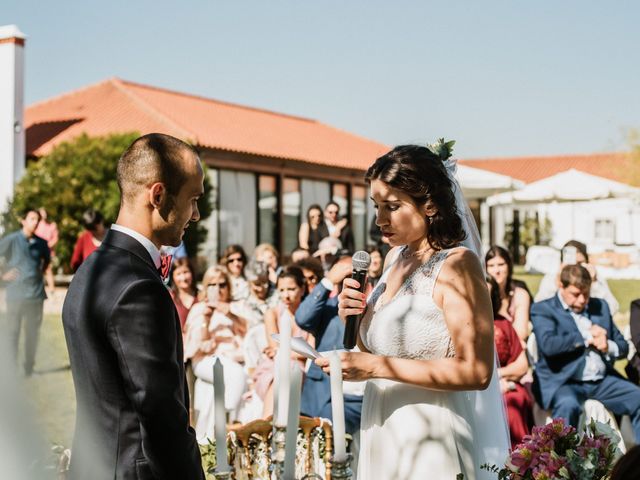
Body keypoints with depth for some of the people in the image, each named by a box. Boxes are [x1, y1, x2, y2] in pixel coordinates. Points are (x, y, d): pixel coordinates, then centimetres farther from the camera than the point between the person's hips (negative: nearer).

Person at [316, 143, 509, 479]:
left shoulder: (456, 265, -16)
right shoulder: (396, 257, 5)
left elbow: (475, 372, -22)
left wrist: (377, 367, -22)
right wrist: (354, 320, -5)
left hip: (432, 445, -7)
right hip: (382, 436, 7)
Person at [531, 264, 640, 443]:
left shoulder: (600, 306, 20)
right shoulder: (543, 309, 2)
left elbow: (623, 346, 20)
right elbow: (547, 344, -17)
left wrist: (609, 347, -5)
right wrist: (586, 336, -6)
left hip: (603, 381, 6)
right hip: (563, 382, -6)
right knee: (568, 405, -37)